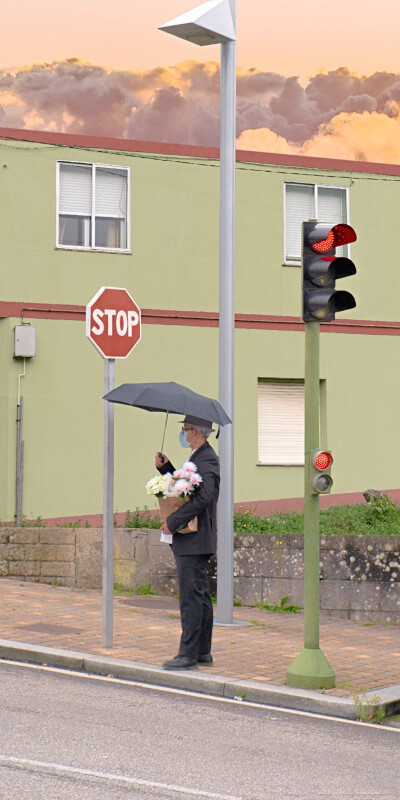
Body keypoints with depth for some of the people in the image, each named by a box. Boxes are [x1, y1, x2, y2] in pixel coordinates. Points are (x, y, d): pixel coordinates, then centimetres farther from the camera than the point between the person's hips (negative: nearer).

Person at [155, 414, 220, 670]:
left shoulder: (207, 459, -15)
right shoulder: (198, 457, 19)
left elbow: (203, 497, -27)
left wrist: (172, 522, -22)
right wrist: (165, 466, 10)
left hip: (194, 540, -11)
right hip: (193, 540, 11)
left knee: (191, 596, -9)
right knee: (201, 596, 13)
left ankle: (188, 654, -7)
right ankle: (203, 651, 19)